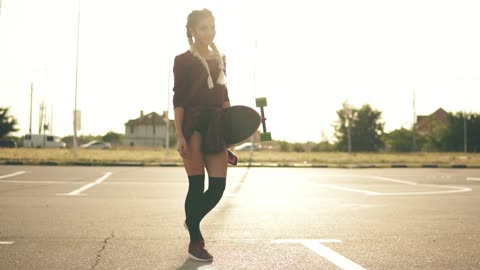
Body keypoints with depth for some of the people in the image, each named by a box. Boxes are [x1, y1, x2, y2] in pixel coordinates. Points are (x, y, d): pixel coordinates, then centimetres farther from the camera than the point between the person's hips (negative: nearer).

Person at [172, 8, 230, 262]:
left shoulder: (220, 59, 16)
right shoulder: (183, 60, 0)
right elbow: (178, 99, -6)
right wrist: (179, 135, -14)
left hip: (216, 124, 5)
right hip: (193, 124, -5)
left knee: (218, 185, 1)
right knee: (197, 185, -2)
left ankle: (192, 221, 30)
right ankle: (195, 242, 13)